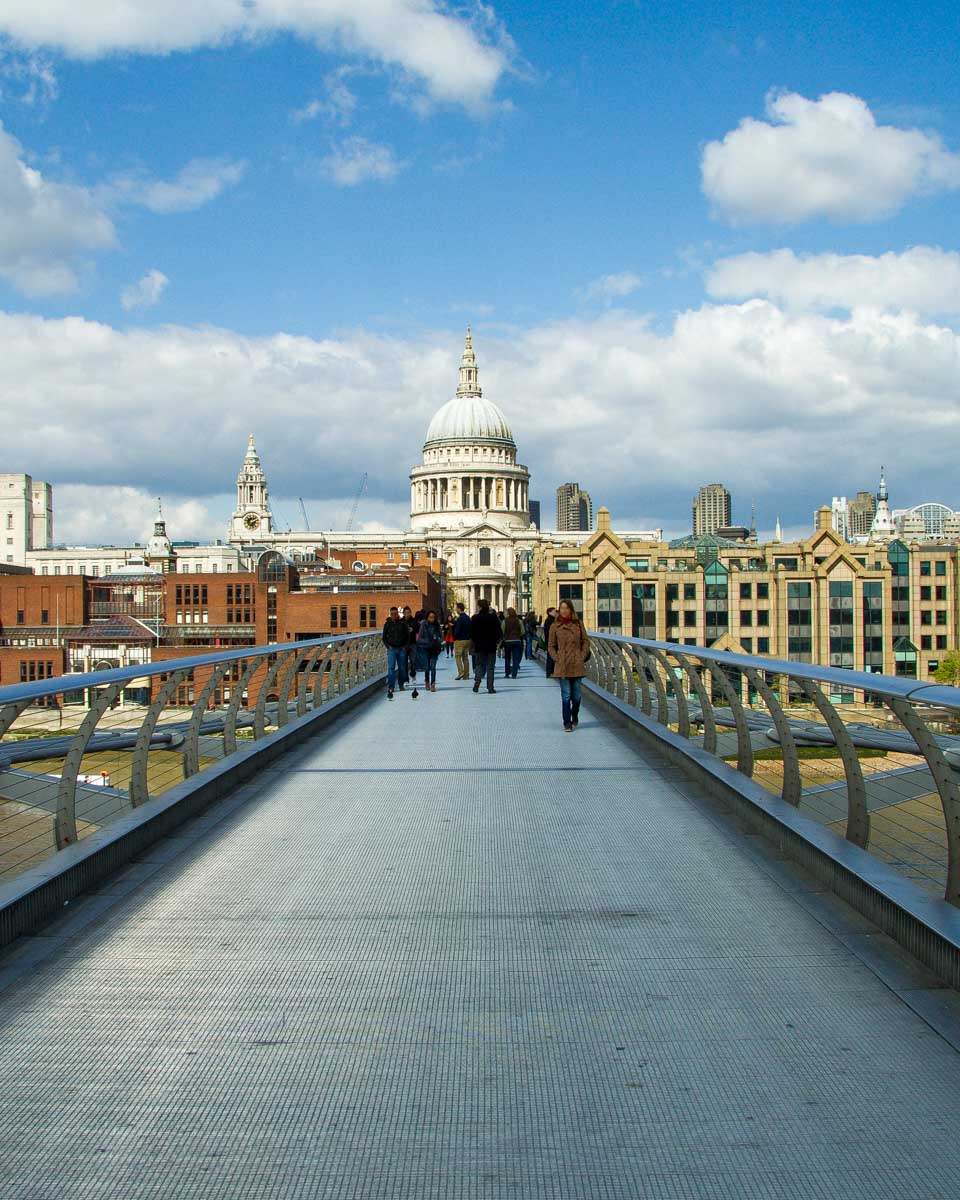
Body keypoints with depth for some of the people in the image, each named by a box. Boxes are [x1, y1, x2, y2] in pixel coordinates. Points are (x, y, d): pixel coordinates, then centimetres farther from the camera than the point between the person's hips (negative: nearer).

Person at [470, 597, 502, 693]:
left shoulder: (475, 618, -5)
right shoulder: (493, 617, -7)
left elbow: (472, 632, -1)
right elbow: (498, 631, -4)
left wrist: (474, 641, 14)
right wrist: (498, 641, 13)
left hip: (479, 645, 1)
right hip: (491, 645, -1)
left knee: (479, 664, 13)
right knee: (490, 666, 5)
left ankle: (477, 680, -13)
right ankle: (490, 687, 3)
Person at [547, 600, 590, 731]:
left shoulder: (578, 623, 5)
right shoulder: (555, 626, 2)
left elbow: (586, 641, 9)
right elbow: (551, 646, 7)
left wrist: (583, 656, 0)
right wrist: (556, 659, -4)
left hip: (577, 665, 2)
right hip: (562, 666, -1)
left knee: (576, 695, 8)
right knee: (566, 695, -4)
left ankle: (575, 717, 33)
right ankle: (567, 723, 3)